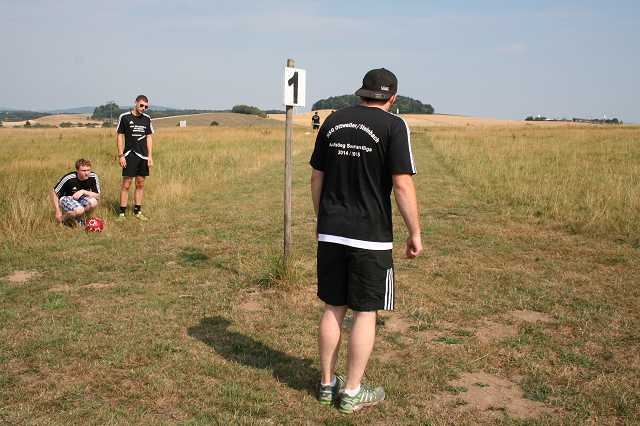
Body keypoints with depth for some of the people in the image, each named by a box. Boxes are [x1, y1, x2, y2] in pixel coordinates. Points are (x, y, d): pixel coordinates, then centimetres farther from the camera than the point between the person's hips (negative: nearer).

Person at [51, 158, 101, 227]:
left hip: (81, 198, 4)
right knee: (79, 210, -35)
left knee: (93, 202, -29)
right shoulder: (69, 178, -25)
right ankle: (64, 218, -2)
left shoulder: (93, 177, -18)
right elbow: (54, 192, -14)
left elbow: (97, 196, -14)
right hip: (66, 198, -4)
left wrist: (84, 192, -30)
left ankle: (79, 217, 1)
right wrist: (58, 212, -14)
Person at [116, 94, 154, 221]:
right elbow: (119, 136, -1)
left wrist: (150, 156, 4)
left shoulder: (147, 119, 8)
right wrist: (121, 155, -7)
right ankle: (122, 213, 1)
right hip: (129, 156, -4)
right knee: (126, 185, -5)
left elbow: (149, 137, 11)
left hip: (143, 156, 4)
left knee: (140, 184, 8)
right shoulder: (124, 117, -3)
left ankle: (137, 211, 17)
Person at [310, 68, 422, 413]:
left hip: (330, 233, 5)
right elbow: (402, 184, -13)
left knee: (333, 308, 15)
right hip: (370, 237, -5)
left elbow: (316, 178, 10)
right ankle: (352, 392, 15)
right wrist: (415, 233, -6)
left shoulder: (333, 121, 8)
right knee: (365, 313, 6)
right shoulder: (393, 126, -8)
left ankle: (327, 384, 25)